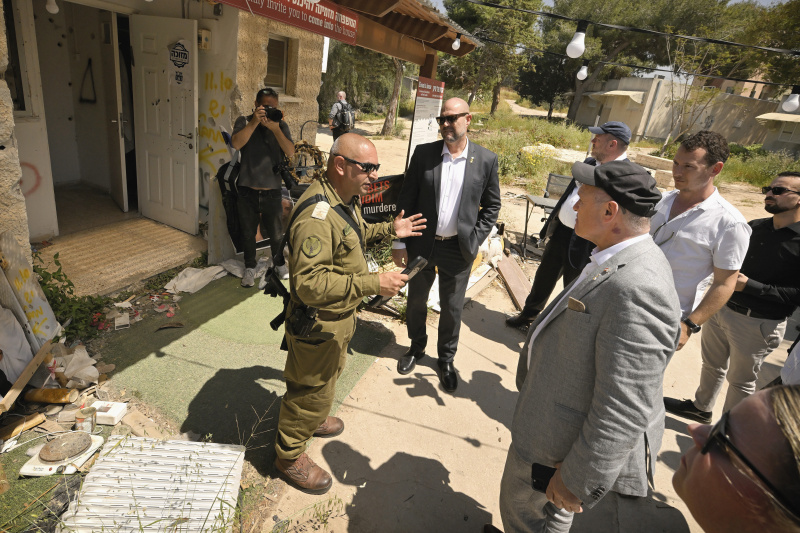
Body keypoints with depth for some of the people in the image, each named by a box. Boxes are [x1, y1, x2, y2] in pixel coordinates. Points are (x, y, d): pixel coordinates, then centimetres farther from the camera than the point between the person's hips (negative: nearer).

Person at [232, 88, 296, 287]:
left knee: (276, 233, 9)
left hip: (272, 191, 1)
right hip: (248, 190, 0)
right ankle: (250, 267, 28)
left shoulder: (281, 125, 4)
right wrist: (255, 122, -21)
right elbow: (236, 144, -16)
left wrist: (275, 128, -20)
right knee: (248, 232, 10)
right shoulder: (244, 121, 2)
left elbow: (291, 153, -9)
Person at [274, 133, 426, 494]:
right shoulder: (317, 214, -33)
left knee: (327, 376, 30)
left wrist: (388, 230, 9)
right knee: (311, 389, 11)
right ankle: (289, 455, 36)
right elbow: (309, 284, -38)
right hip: (317, 325, -10)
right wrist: (372, 283, -39)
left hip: (340, 317, 10)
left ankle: (312, 420, 57)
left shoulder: (345, 199, 1)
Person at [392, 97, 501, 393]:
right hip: (421, 244, 1)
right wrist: (399, 242, -4)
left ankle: (446, 359, 36)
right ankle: (417, 347, 44)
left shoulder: (486, 160, -5)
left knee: (452, 309, 13)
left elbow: (492, 205, 2)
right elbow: (406, 199, -2)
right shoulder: (423, 153, -4)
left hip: (458, 250, -1)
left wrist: (474, 242, -6)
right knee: (416, 301, 18)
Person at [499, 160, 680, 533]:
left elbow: (622, 411, -31)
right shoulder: (618, 261, -3)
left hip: (571, 443, -8)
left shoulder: (637, 291, -35)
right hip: (553, 417, 8)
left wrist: (578, 482, -21)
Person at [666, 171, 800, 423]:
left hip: (758, 324, -6)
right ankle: (701, 407, 46)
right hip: (721, 309, 6)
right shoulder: (753, 227, 3)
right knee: (712, 364, 24)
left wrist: (750, 286, -24)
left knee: (741, 380, 12)